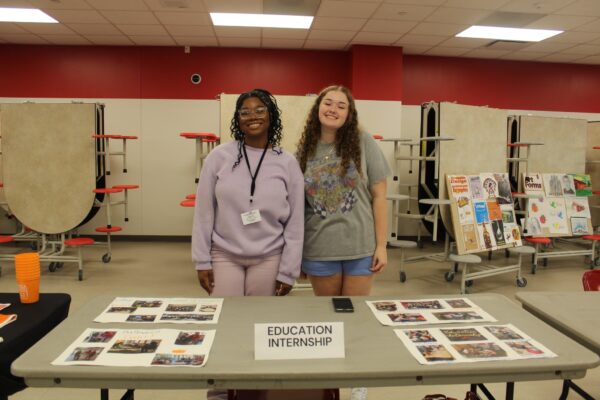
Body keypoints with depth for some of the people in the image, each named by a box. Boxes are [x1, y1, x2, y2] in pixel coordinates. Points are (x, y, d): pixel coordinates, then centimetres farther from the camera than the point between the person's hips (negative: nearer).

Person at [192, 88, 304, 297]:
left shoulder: (287, 163, -3)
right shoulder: (218, 157, -3)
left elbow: (295, 223, -1)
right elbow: (204, 213, 0)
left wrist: (288, 271, -2)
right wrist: (202, 261, -1)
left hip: (269, 259, 0)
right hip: (224, 256, 0)